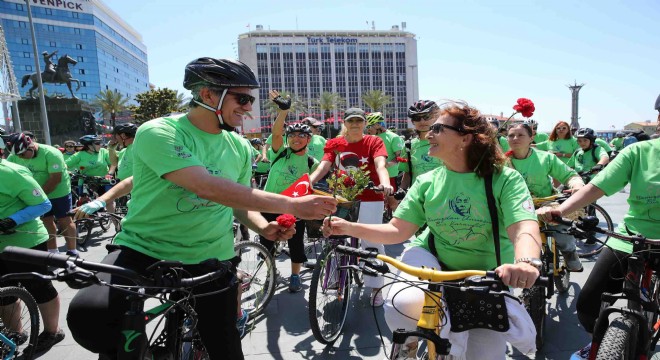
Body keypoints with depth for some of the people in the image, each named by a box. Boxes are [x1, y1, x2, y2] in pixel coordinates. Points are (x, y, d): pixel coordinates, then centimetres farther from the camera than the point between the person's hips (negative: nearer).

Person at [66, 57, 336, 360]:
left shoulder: (240, 148, 1)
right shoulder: (158, 133, -17)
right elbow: (208, 187, -31)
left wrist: (263, 227, -11)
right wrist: (289, 205, -32)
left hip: (209, 258, 4)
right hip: (143, 249, -3)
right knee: (87, 316, -29)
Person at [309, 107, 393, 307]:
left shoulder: (374, 142, -2)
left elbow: (380, 165, -18)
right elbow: (323, 167, -6)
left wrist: (385, 183, -39)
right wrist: (306, 183, -24)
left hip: (370, 199, -3)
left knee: (372, 243, 2)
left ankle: (376, 287, 17)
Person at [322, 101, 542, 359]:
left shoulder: (505, 179, -14)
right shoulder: (426, 182, -5)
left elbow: (525, 228, -29)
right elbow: (398, 230, -7)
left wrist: (526, 263, -51)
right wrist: (350, 228, -21)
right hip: (431, 258, 1)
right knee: (403, 304, -30)